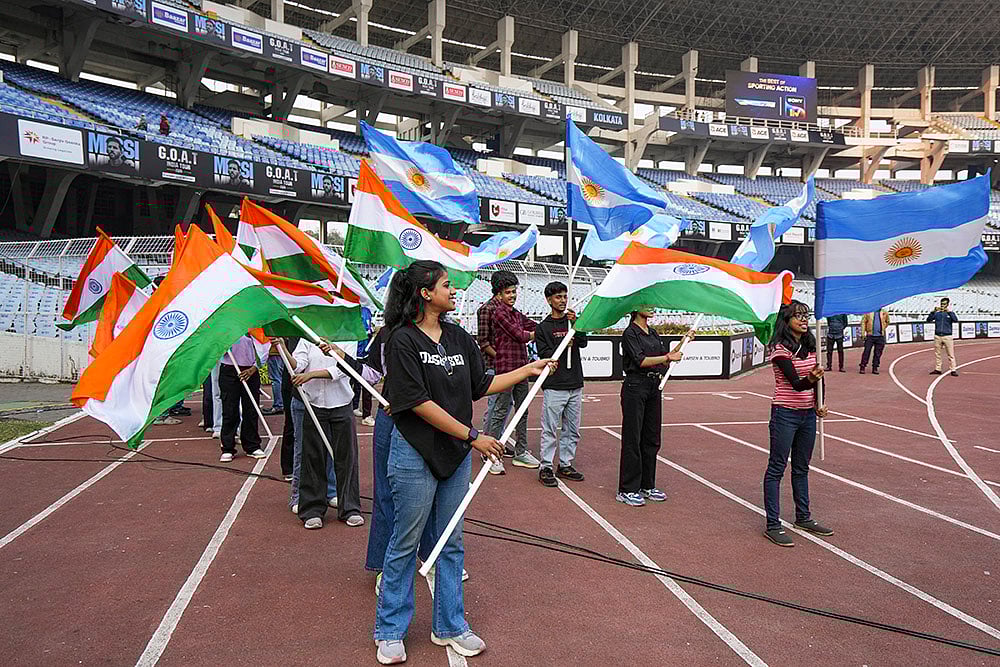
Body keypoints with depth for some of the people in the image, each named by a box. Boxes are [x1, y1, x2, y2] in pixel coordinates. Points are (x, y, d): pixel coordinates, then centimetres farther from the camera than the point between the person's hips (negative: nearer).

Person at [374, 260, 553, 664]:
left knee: (451, 544, 15)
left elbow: (481, 386, 15)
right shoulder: (403, 339, -13)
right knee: (405, 544, 7)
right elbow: (418, 402, -18)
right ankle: (390, 632, 25)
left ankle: (449, 626, 31)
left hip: (457, 456, 6)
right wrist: (472, 435, -17)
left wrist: (530, 370, 14)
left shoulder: (459, 338, 8)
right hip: (414, 454, -6)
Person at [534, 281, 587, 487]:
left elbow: (583, 343, -4)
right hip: (554, 386, -5)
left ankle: (565, 465, 21)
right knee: (550, 429, -2)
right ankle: (546, 467, 6)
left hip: (575, 385, 5)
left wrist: (575, 323, -16)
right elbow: (544, 354, -6)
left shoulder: (572, 322, 11)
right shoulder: (543, 327, 1)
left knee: (572, 430, 11)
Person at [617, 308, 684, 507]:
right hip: (635, 387, -8)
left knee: (651, 438, 11)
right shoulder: (630, 333, -8)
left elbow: (665, 358, 13)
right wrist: (668, 357, -24)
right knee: (632, 438, -4)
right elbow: (640, 360, -18)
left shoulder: (653, 333, 15)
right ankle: (627, 490, 3)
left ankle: (647, 485, 21)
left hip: (654, 386, 8)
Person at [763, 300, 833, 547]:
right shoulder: (780, 349, -15)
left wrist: (818, 404, 9)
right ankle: (772, 525, 4)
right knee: (776, 468, -1)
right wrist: (810, 379, -43)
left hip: (807, 414, 8)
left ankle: (803, 517, 32)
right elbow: (795, 383, -24)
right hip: (785, 414, -7)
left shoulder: (810, 346, 8)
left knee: (802, 468, 19)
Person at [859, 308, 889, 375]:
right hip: (870, 336, -2)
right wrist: (863, 333, -4)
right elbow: (863, 322, 2)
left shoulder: (884, 313, 6)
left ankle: (875, 368, 12)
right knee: (866, 352, -5)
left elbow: (887, 322, 24)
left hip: (880, 337, 2)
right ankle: (862, 368, -1)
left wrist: (882, 329, 14)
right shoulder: (868, 313, 0)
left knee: (878, 353, 4)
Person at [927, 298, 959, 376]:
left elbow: (956, 320, -14)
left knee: (951, 355, -4)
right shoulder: (937, 313, 11)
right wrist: (933, 311, -11)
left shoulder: (950, 313, 5)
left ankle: (953, 370, -1)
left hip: (948, 336, -3)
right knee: (937, 354, 7)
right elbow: (928, 319, -1)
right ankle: (937, 369, 14)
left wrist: (949, 311, -18)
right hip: (937, 336, 3)